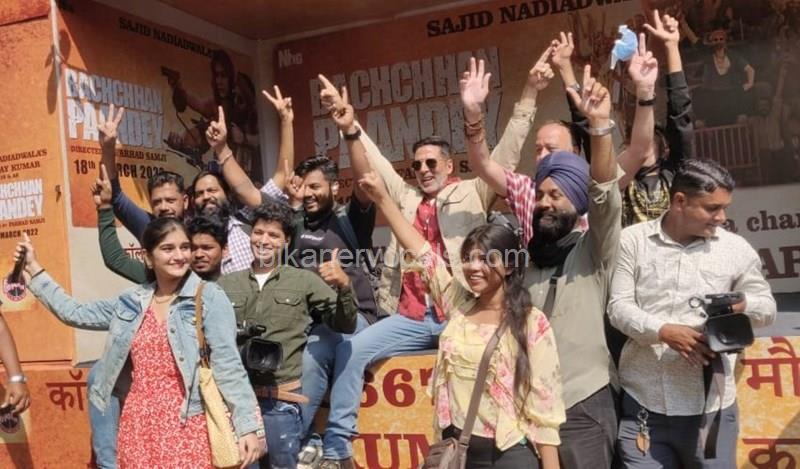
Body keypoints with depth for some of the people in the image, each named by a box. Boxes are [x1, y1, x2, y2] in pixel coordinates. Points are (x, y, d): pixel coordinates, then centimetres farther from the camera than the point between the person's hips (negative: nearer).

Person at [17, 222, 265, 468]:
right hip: (138, 426, 5)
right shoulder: (132, 301, 9)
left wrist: (248, 425, -15)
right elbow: (76, 314, 19)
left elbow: (228, 366, -11)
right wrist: (34, 270, 21)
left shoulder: (209, 297, -7)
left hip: (187, 426, -5)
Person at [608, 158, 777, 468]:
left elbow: (767, 307, 13)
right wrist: (664, 331, -21)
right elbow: (619, 306, -4)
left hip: (710, 405, 1)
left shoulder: (736, 248, 4)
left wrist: (743, 303, -11)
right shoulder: (633, 240, 0)